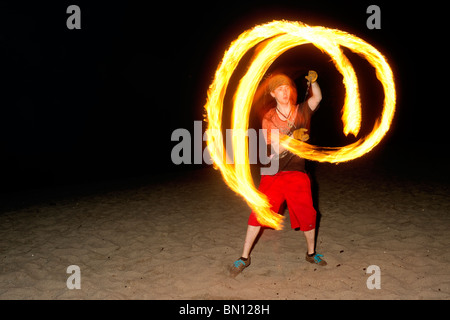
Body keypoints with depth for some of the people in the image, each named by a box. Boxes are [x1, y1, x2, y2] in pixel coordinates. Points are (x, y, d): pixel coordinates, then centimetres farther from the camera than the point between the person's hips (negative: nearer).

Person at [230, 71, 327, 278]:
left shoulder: (301, 111, 6)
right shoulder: (268, 118, 0)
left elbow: (317, 98, -6)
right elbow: (276, 147, -9)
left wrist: (313, 82, -24)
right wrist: (294, 136, -25)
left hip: (297, 174, 1)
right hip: (273, 174, -1)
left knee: (307, 215, 3)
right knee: (258, 213, -3)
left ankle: (311, 253, 28)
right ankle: (244, 257, 9)